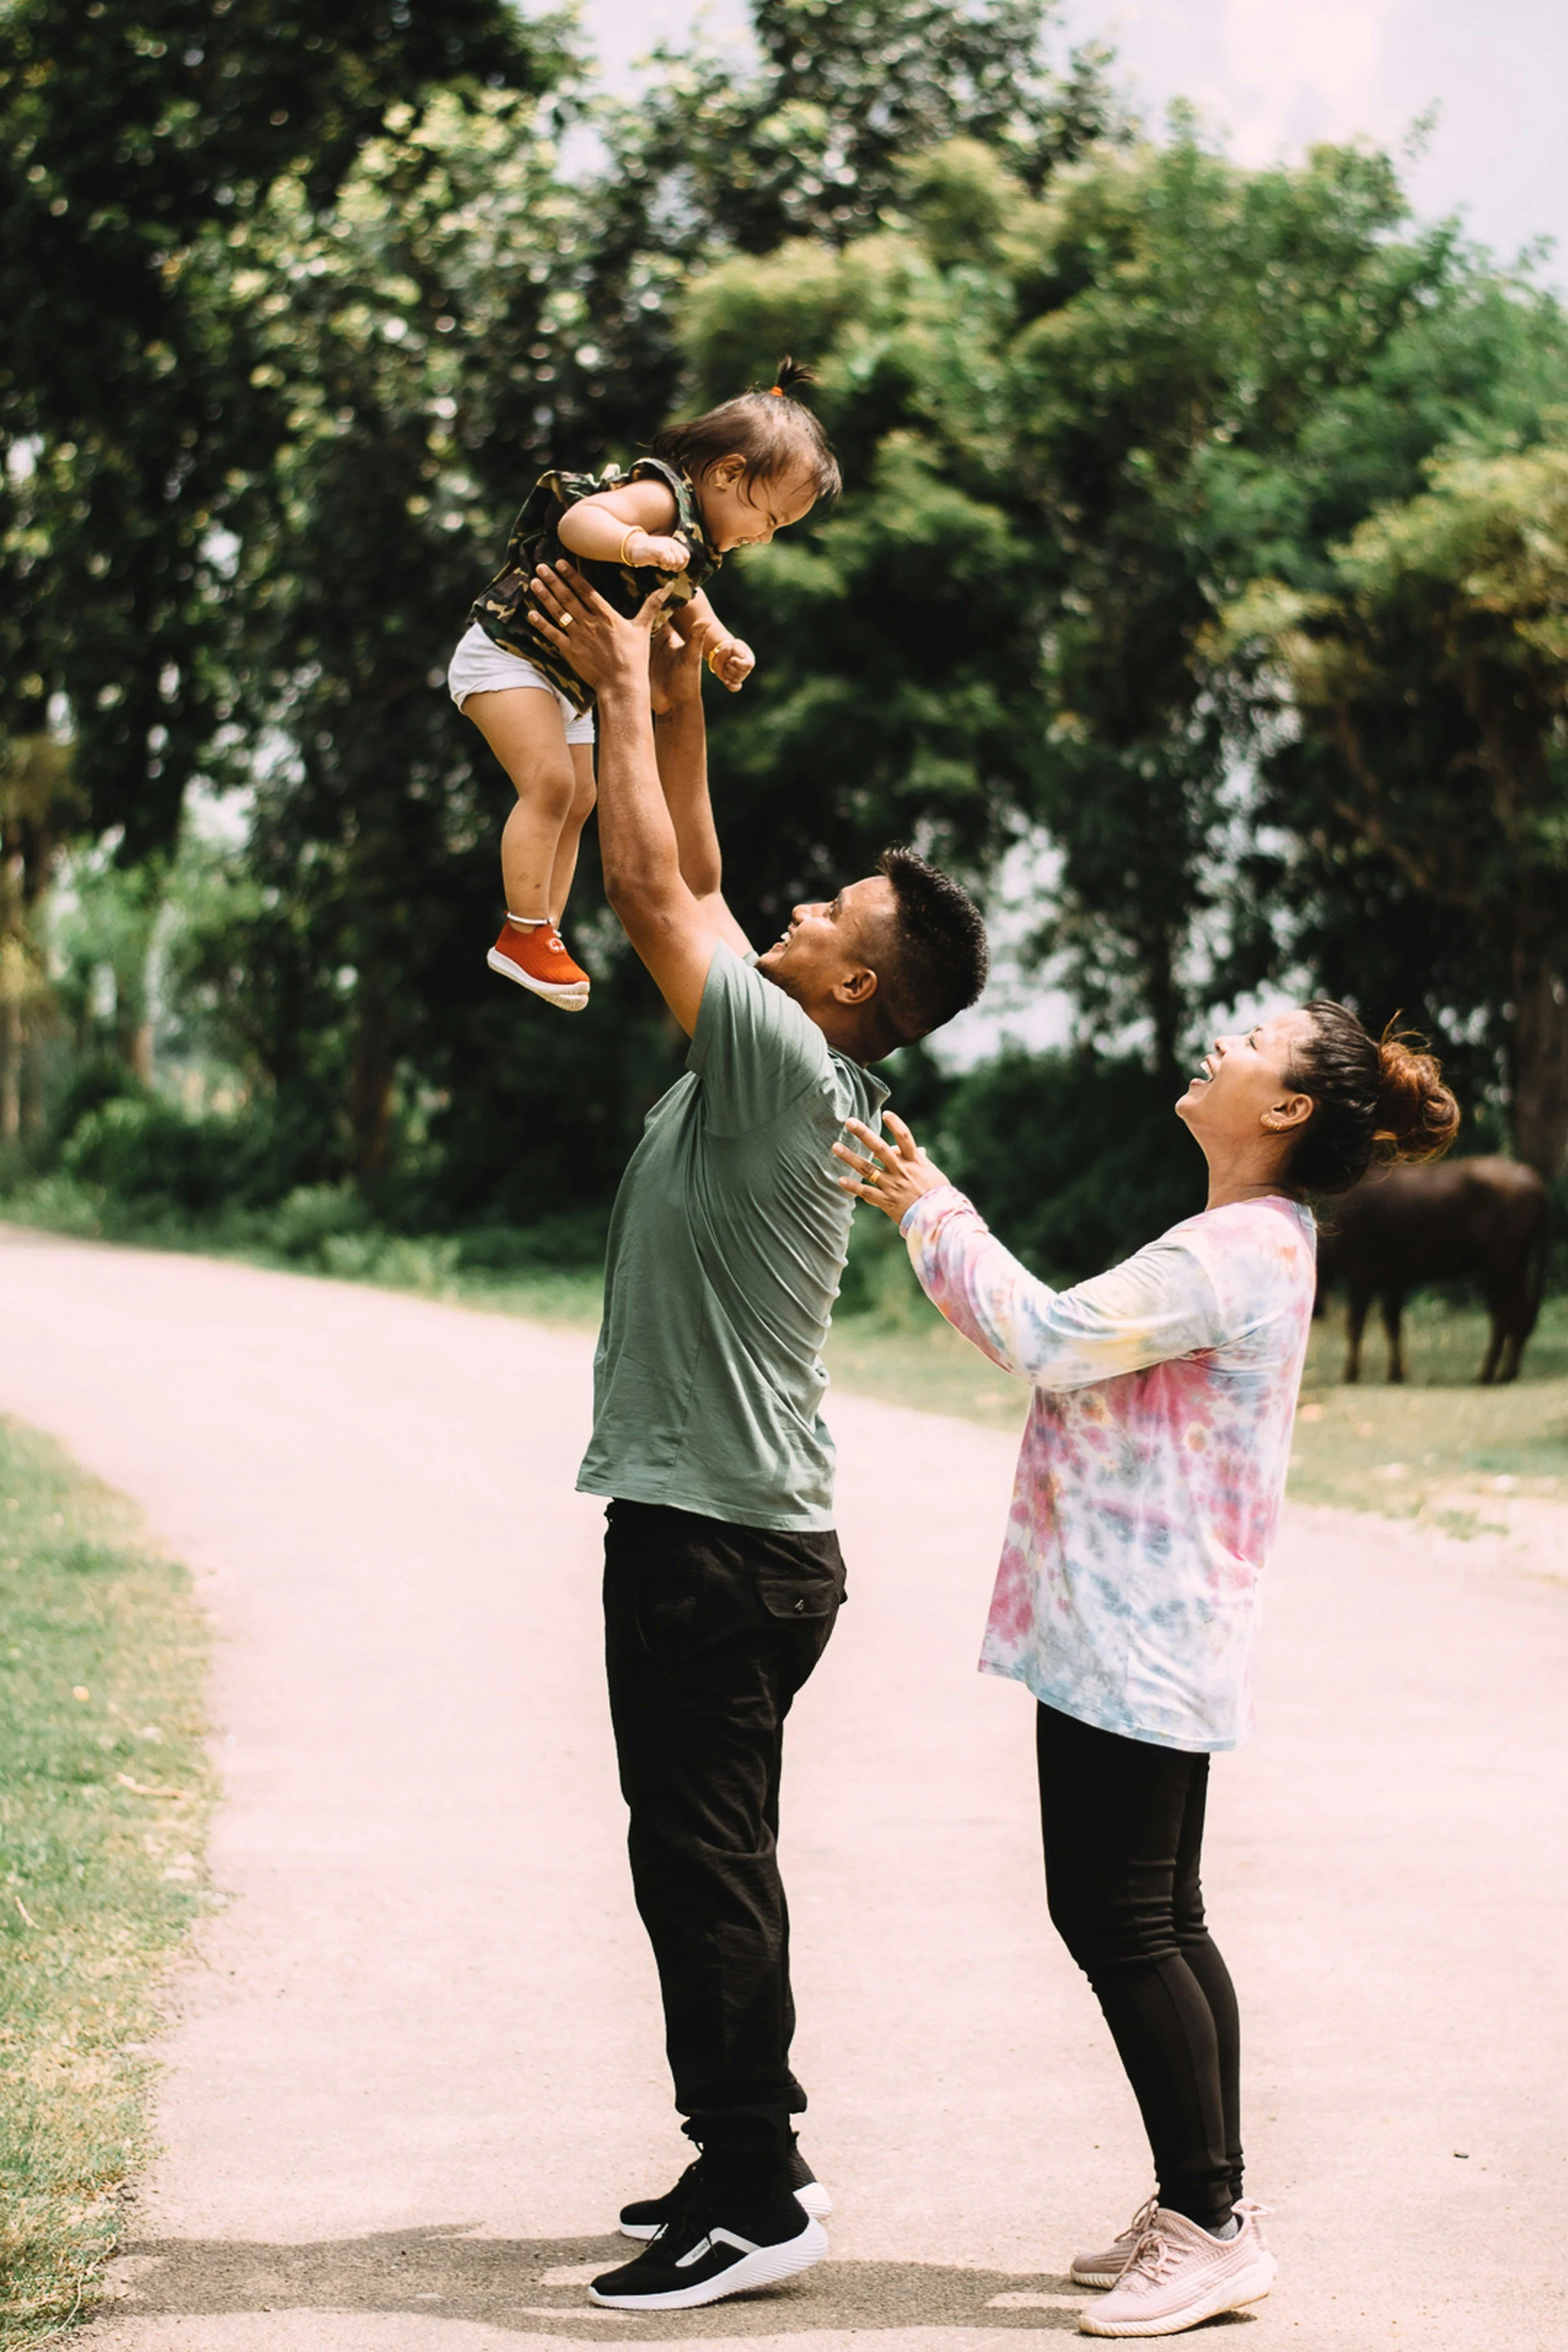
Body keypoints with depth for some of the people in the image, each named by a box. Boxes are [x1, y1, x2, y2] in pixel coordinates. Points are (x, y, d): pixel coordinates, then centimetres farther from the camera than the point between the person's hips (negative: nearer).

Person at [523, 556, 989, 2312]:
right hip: (731, 1527, 10)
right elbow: (693, 890, 19)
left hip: (717, 1541, -10)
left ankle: (754, 2200, -1)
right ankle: (748, 2159, 22)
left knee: (700, 1867, -5)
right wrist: (667, 701, 16)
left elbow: (654, 891, -16)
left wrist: (627, 687, -6)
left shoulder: (786, 1061, -16)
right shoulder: (788, 1066, 10)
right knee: (706, 1863, 15)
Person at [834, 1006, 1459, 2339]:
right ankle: (1205, 2204, 20)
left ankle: (1210, 2227, -1)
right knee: (1158, 1921, 14)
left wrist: (936, 1210, -8)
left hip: (1139, 1637, -10)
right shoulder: (1248, 1245, 17)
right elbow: (1070, 1342, 18)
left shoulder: (1238, 1252, -17)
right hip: (1142, 1633, 10)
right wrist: (929, 1215, 15)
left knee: (1118, 1920, -7)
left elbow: (1049, 1340, -20)